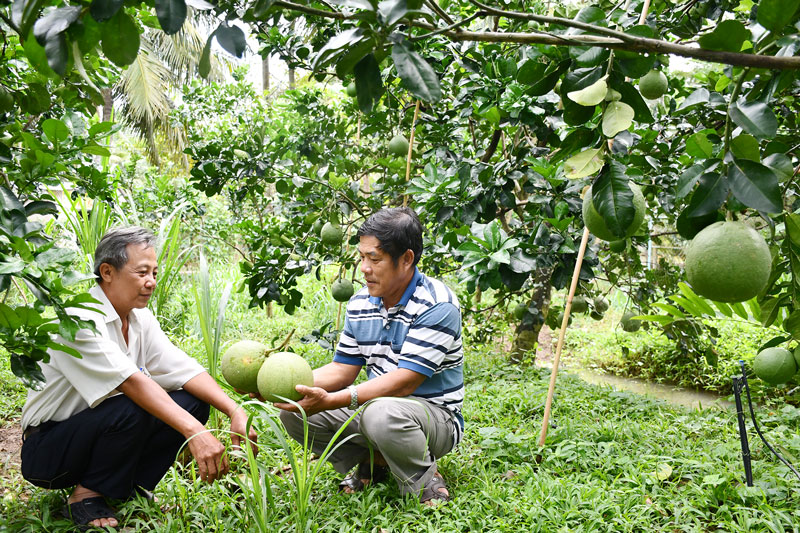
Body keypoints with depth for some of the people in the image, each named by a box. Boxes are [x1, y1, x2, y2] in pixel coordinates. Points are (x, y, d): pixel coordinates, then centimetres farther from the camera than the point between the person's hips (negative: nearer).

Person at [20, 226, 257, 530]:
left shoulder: (140, 319, 1)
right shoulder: (78, 319, -24)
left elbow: (185, 369, -7)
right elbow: (130, 380, -36)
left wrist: (235, 411, -23)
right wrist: (196, 432, -44)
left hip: (101, 432, 7)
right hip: (46, 452, -7)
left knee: (193, 400, -10)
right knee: (130, 409, -34)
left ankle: (132, 487, 2)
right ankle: (87, 497, -10)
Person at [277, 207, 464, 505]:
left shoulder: (437, 305, -20)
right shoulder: (360, 303, 3)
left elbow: (405, 382, -27)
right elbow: (342, 370, 4)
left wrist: (330, 401, -34)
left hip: (434, 414, -6)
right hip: (373, 405, 7)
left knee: (383, 412, -40)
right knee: (293, 410, -9)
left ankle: (426, 482, -9)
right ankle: (373, 463, 8)